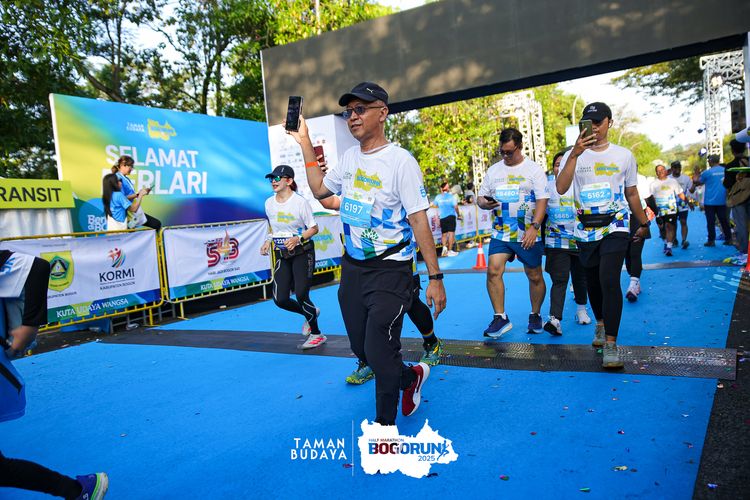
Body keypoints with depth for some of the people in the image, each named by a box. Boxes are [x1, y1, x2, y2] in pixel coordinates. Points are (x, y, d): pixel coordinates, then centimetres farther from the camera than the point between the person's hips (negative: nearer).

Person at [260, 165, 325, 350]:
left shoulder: (300, 201, -13)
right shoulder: (269, 203, 4)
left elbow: (314, 228, -8)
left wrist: (298, 239, -24)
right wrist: (268, 241, 1)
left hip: (302, 253, -5)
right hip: (281, 255, 6)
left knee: (301, 295, -11)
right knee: (280, 299, -3)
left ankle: (316, 334, 12)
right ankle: (311, 313, 28)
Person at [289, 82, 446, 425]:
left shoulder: (400, 160, -14)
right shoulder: (349, 158, 8)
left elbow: (418, 220, -16)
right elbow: (319, 189, 22)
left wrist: (435, 277, -19)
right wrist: (306, 144, 17)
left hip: (390, 270, -7)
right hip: (352, 268, 7)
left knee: (379, 354, -8)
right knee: (361, 349, 16)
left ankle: (384, 426, 19)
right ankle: (411, 377, 43)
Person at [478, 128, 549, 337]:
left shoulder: (534, 170, -1)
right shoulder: (493, 170, 10)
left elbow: (542, 201, -8)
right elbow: (481, 197, 15)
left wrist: (534, 227, -20)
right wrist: (484, 203, -10)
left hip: (528, 235, -2)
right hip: (500, 234, 3)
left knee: (535, 276, 6)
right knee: (493, 271, -13)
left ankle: (535, 315, 27)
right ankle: (500, 318, -3)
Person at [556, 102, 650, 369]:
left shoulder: (624, 155, 5)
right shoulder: (573, 155, 1)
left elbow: (632, 193, 15)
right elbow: (561, 188, -17)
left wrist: (644, 224, 21)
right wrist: (574, 154, -26)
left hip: (615, 227, -2)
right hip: (585, 230, 2)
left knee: (609, 280, -18)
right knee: (593, 282, 14)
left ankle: (611, 343, -15)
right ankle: (601, 323, 40)